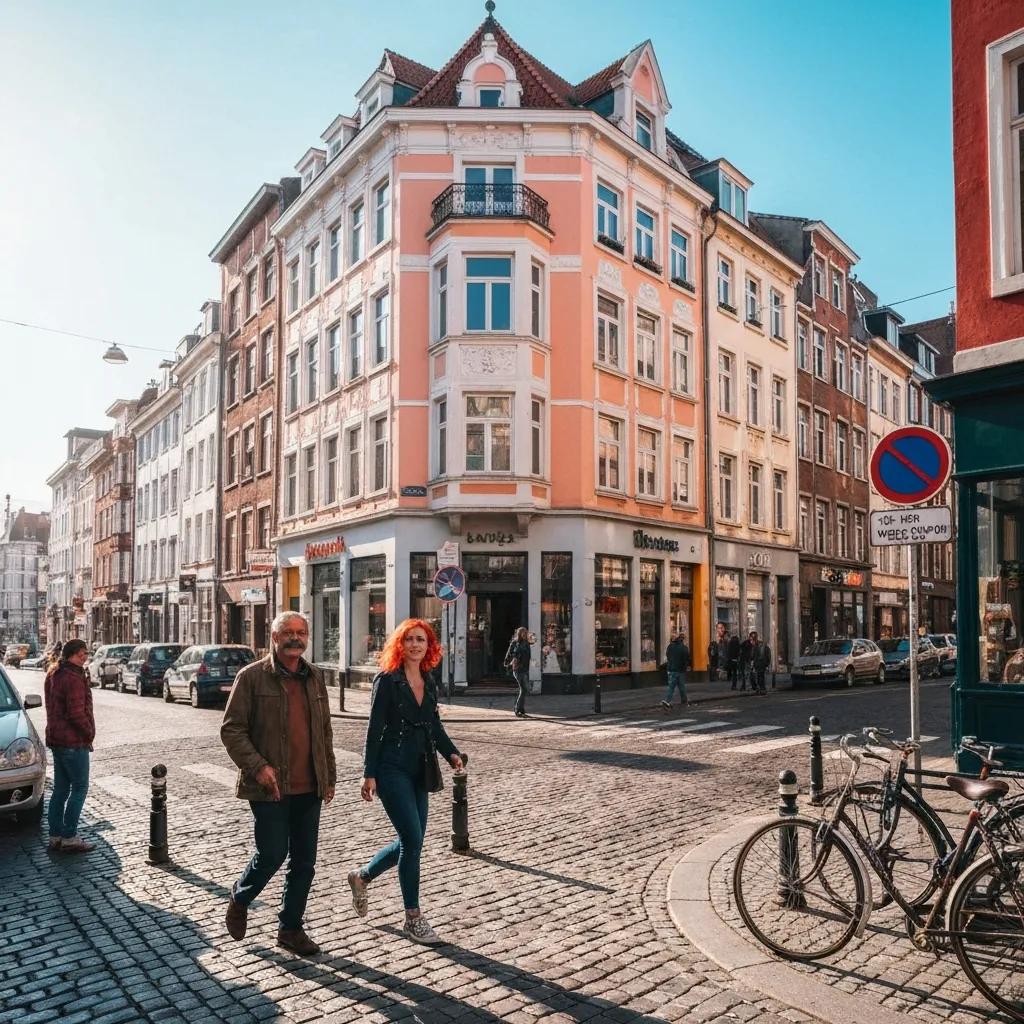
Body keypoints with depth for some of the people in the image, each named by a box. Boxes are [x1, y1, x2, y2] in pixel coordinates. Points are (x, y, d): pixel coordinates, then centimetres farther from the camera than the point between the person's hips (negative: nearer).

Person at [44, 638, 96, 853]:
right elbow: (77, 713, -24)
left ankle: (55, 836, 20)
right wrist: (89, 733, -9)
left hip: (56, 739, 10)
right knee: (79, 788, -2)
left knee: (60, 789, 15)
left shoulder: (53, 675, 13)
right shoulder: (74, 678, -20)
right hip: (74, 741, -10)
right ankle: (69, 837, 1)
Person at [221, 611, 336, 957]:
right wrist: (257, 766, -18)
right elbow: (231, 729, -8)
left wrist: (329, 776, 13)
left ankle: (291, 928, 26)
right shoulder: (252, 676, -6)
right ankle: (239, 899, 30)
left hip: (309, 787, 5)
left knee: (304, 862, 9)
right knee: (272, 856, -1)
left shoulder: (315, 677, 10)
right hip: (270, 787, -5)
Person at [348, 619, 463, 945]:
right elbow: (374, 729, -11)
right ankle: (413, 919, 7)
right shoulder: (387, 680, -9)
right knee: (413, 840, -8)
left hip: (417, 771, 7)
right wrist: (369, 774, -14)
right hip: (391, 769, -7)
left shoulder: (429, 683, 9)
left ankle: (360, 877, 36)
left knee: (410, 842, 12)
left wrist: (451, 754, -2)